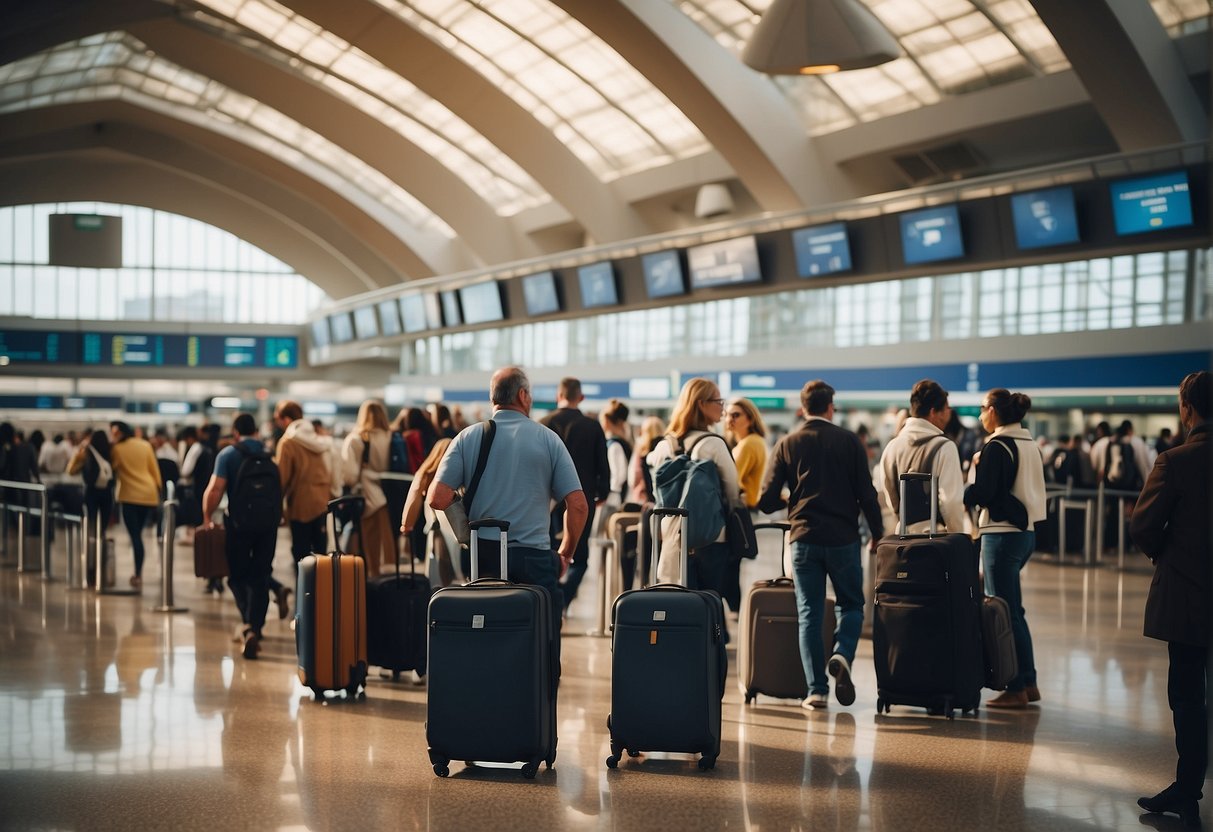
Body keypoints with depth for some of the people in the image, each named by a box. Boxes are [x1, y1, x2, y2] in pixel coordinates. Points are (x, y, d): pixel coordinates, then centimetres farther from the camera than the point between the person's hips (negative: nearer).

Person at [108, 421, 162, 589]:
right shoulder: (145, 445, 8)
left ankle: (138, 575, -11)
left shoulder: (116, 449, -4)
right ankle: (138, 573, 13)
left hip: (130, 495, -4)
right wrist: (158, 489, 17)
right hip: (149, 494, 4)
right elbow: (155, 470, 9)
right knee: (138, 533, 14)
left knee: (135, 535, -4)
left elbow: (112, 469, 6)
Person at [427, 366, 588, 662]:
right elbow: (578, 506, -2)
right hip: (534, 557, -2)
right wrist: (565, 554, 11)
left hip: (483, 556, 2)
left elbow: (437, 499, -6)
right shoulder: (548, 439, 1)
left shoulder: (468, 438, 3)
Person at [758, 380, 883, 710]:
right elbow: (866, 493, -3)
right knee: (851, 605, 16)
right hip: (844, 538, -1)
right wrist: (877, 534, 8)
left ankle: (817, 690, 1)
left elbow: (767, 501, 0)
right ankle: (842, 655, -11)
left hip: (804, 539, 1)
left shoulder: (787, 444, 2)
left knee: (809, 614, 6)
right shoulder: (849, 441, 0)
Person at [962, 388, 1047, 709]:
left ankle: (1015, 689, -1)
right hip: (1027, 531, 9)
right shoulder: (1030, 445, 13)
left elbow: (982, 492, -19)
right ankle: (1028, 682, 18)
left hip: (1002, 534, -9)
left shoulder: (997, 446, -13)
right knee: (1014, 610, 15)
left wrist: (962, 498, 0)